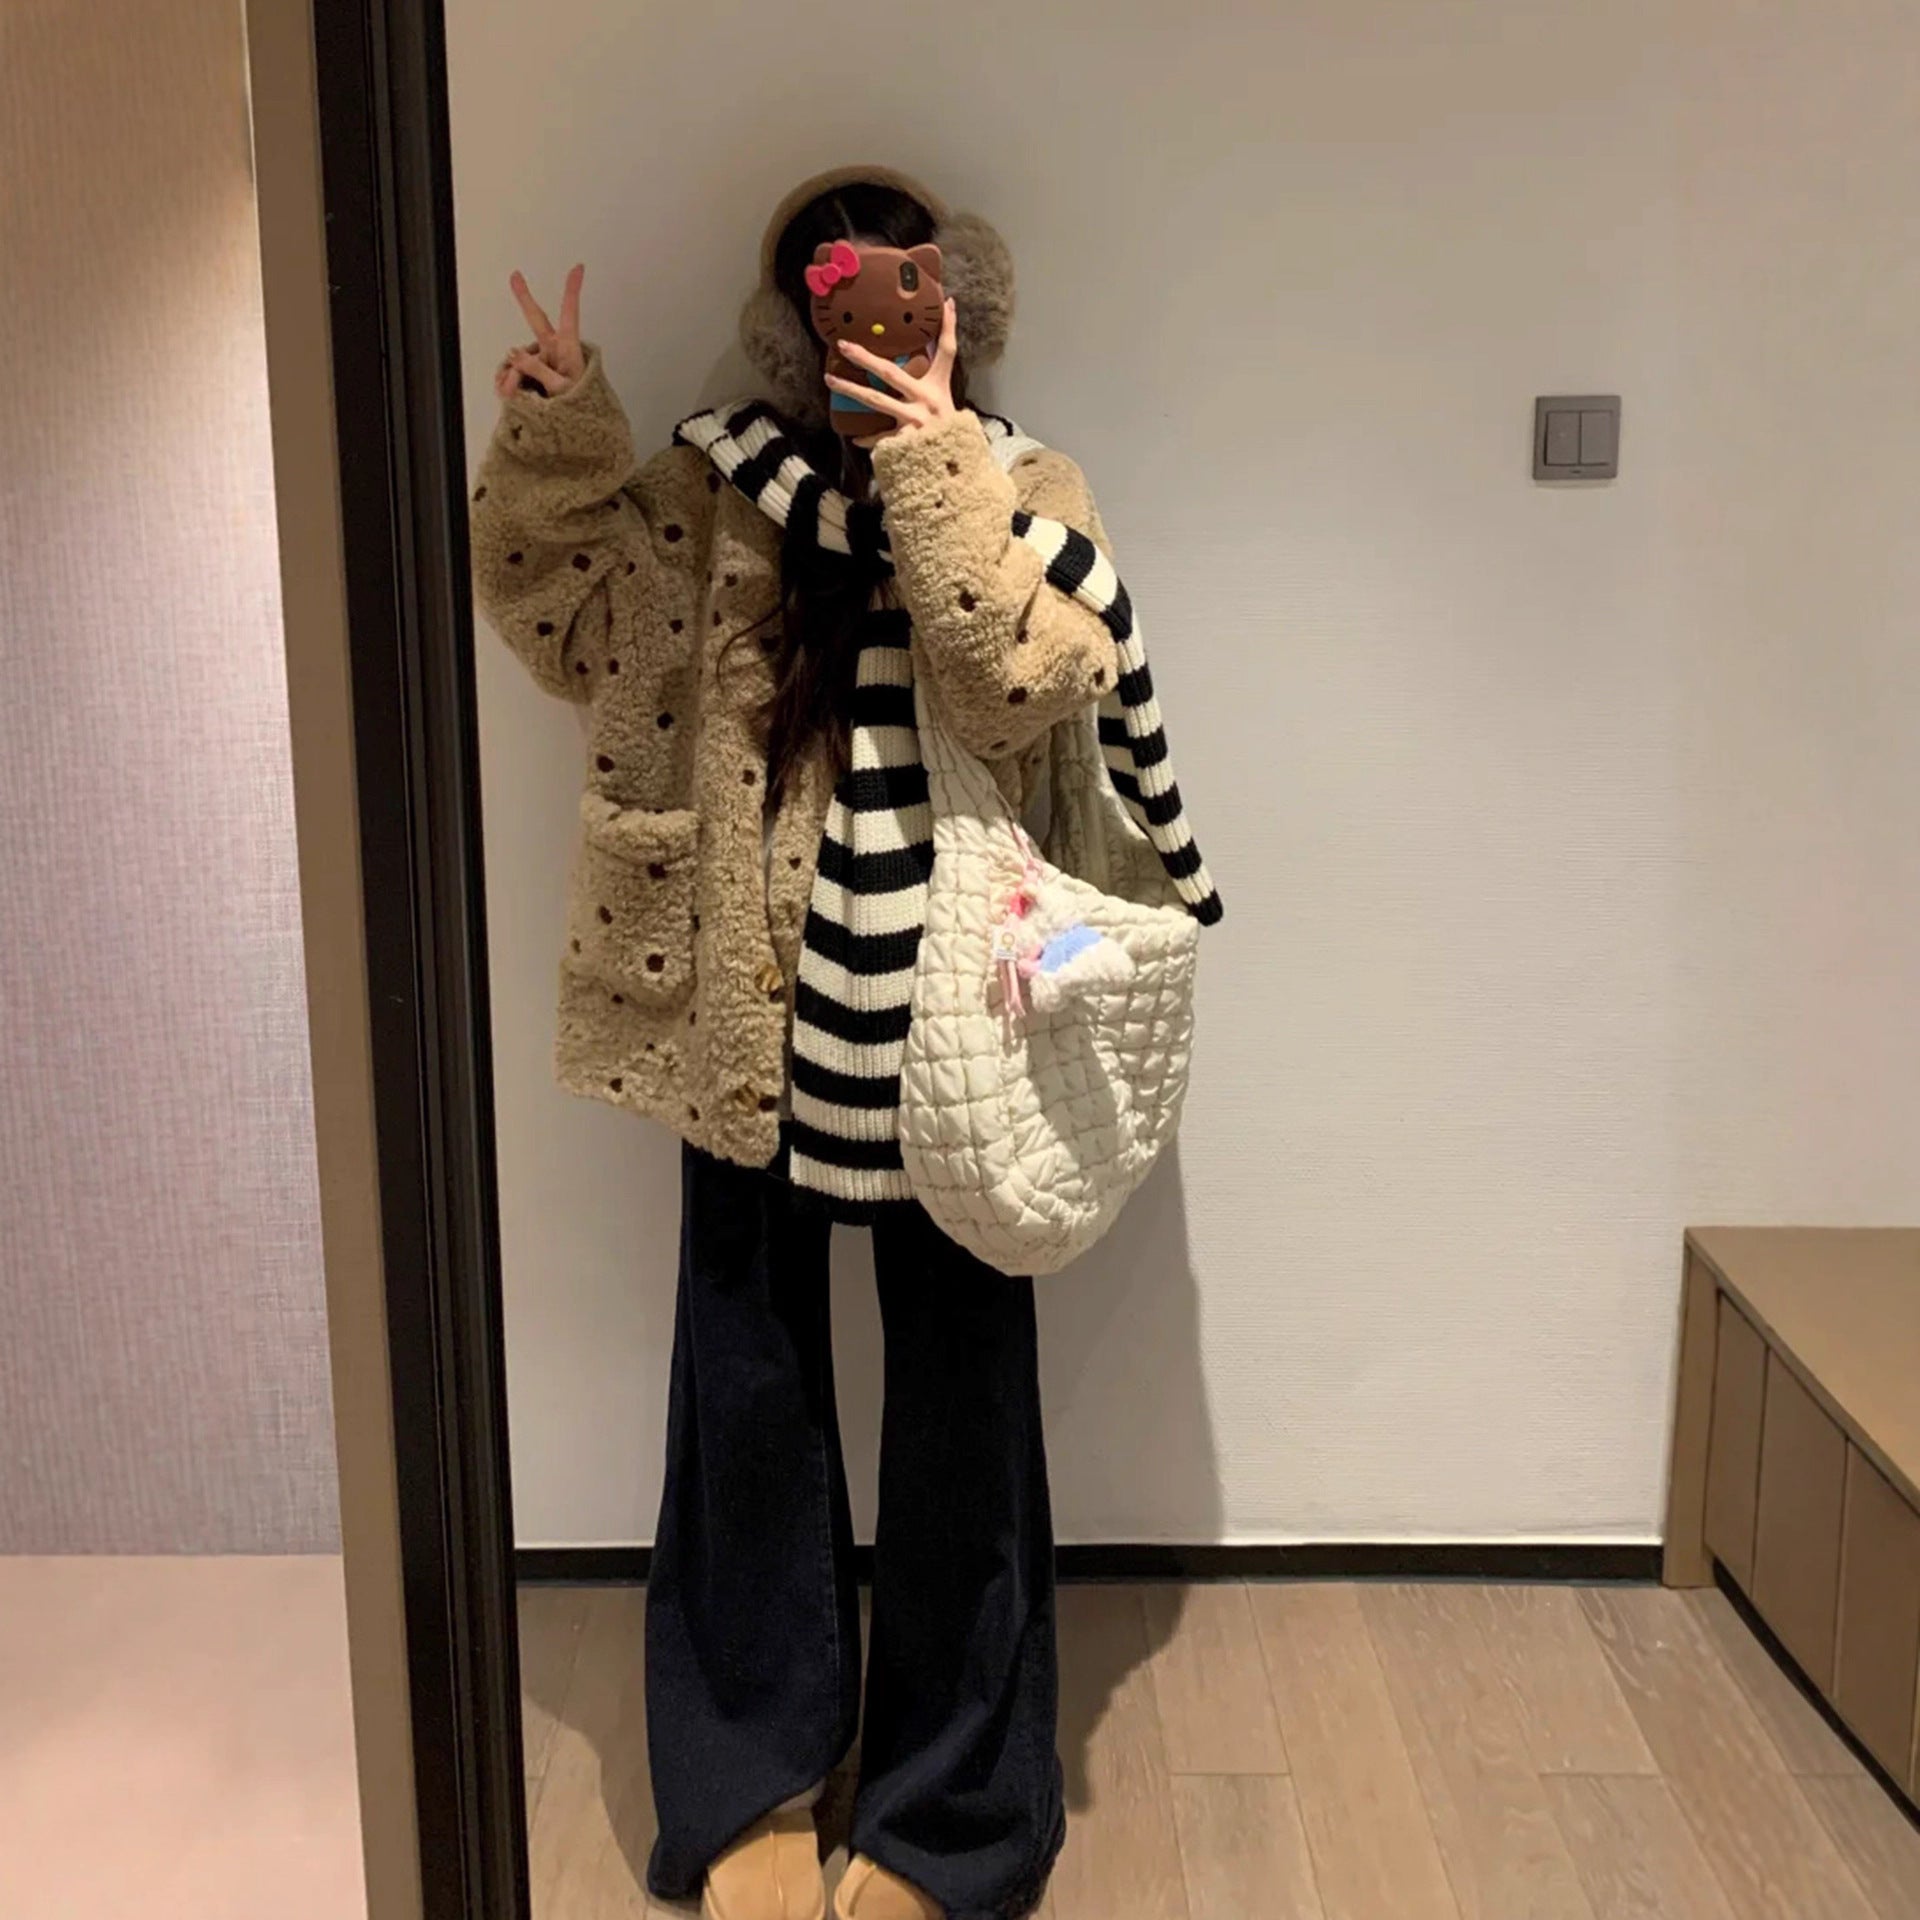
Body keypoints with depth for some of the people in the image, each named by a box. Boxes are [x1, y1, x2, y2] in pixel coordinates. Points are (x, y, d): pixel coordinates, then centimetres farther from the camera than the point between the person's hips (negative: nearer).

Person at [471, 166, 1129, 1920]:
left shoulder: (1024, 490, 0)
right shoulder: (722, 488, 5)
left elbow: (1024, 688, -17)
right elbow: (559, 609, 0)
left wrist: (929, 463, -21)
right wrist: (556, 446, -14)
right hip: (753, 1010, 2)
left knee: (960, 1400, 7)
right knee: (746, 1390, 11)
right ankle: (749, 1778, 31)